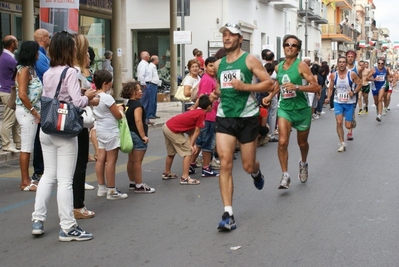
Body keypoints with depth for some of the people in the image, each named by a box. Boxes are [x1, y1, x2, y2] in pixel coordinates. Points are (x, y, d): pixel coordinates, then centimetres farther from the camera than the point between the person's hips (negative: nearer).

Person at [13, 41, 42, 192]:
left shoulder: (30, 69, 14)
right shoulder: (24, 70, -13)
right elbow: (22, 95, -20)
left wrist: (36, 112, 6)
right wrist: (34, 112, -14)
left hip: (31, 112, 9)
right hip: (26, 112, -9)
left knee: (28, 147, 12)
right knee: (26, 148, -3)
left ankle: (26, 179, 20)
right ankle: (25, 182, 3)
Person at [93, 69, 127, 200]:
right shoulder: (107, 97, -20)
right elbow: (118, 115, -13)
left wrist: (115, 108, 10)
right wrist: (120, 108, 5)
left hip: (100, 130, 9)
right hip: (110, 131, -9)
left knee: (101, 159, 11)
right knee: (111, 160, -3)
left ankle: (102, 188, 18)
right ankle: (112, 191, 1)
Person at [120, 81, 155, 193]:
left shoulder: (128, 104, 11)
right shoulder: (137, 104, -16)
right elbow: (138, 121, -24)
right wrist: (143, 136, -21)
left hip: (130, 133, 9)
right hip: (137, 135, -9)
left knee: (131, 160, 15)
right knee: (138, 161, -5)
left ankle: (132, 183, 25)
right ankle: (139, 186, -1)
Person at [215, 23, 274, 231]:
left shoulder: (249, 60, -4)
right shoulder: (218, 64, 11)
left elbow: (269, 83, -9)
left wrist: (245, 86, -19)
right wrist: (218, 91, 7)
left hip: (247, 118, -3)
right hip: (224, 117, 3)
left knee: (248, 166, 6)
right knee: (225, 163, -11)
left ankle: (256, 172, 47)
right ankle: (228, 214, -10)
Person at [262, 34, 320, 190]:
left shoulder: (301, 66, -13)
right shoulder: (278, 67, 2)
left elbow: (316, 87, -18)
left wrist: (296, 87, -29)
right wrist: (270, 96, 11)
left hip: (302, 109, -2)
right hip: (284, 108, 2)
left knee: (302, 143, 16)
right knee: (282, 141, -16)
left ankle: (303, 164, 47)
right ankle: (285, 176, -8)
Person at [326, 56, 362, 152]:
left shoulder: (352, 74, -9)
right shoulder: (333, 75, -3)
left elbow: (360, 84, 1)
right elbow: (330, 88, 7)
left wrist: (354, 92, -14)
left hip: (349, 103, -1)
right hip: (338, 102, 1)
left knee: (348, 126, 2)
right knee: (339, 122, -15)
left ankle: (352, 121, 43)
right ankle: (342, 144, -4)